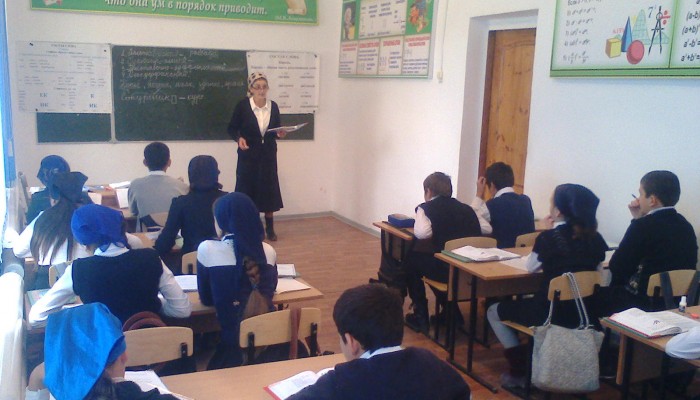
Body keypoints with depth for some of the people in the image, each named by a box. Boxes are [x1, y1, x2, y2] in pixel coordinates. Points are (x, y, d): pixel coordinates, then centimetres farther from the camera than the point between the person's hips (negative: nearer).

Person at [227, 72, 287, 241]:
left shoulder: (273, 106, 0)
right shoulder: (242, 105, -10)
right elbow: (232, 128, -2)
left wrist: (280, 133, -10)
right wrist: (239, 138, -21)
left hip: (268, 154, 3)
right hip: (248, 154, -3)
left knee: (269, 189, 7)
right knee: (247, 189, 0)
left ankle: (270, 227, 20)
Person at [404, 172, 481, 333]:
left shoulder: (427, 208, -1)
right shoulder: (466, 208, 15)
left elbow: (421, 233, -17)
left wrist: (437, 230, 9)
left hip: (448, 271, -6)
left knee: (411, 259, 21)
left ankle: (420, 316, 23)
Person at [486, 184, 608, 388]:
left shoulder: (548, 237, -16)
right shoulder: (595, 239, -2)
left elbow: (531, 267, 0)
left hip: (550, 314, -6)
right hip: (584, 313, 6)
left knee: (494, 311, 18)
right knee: (525, 301, 34)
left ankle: (520, 371, 19)